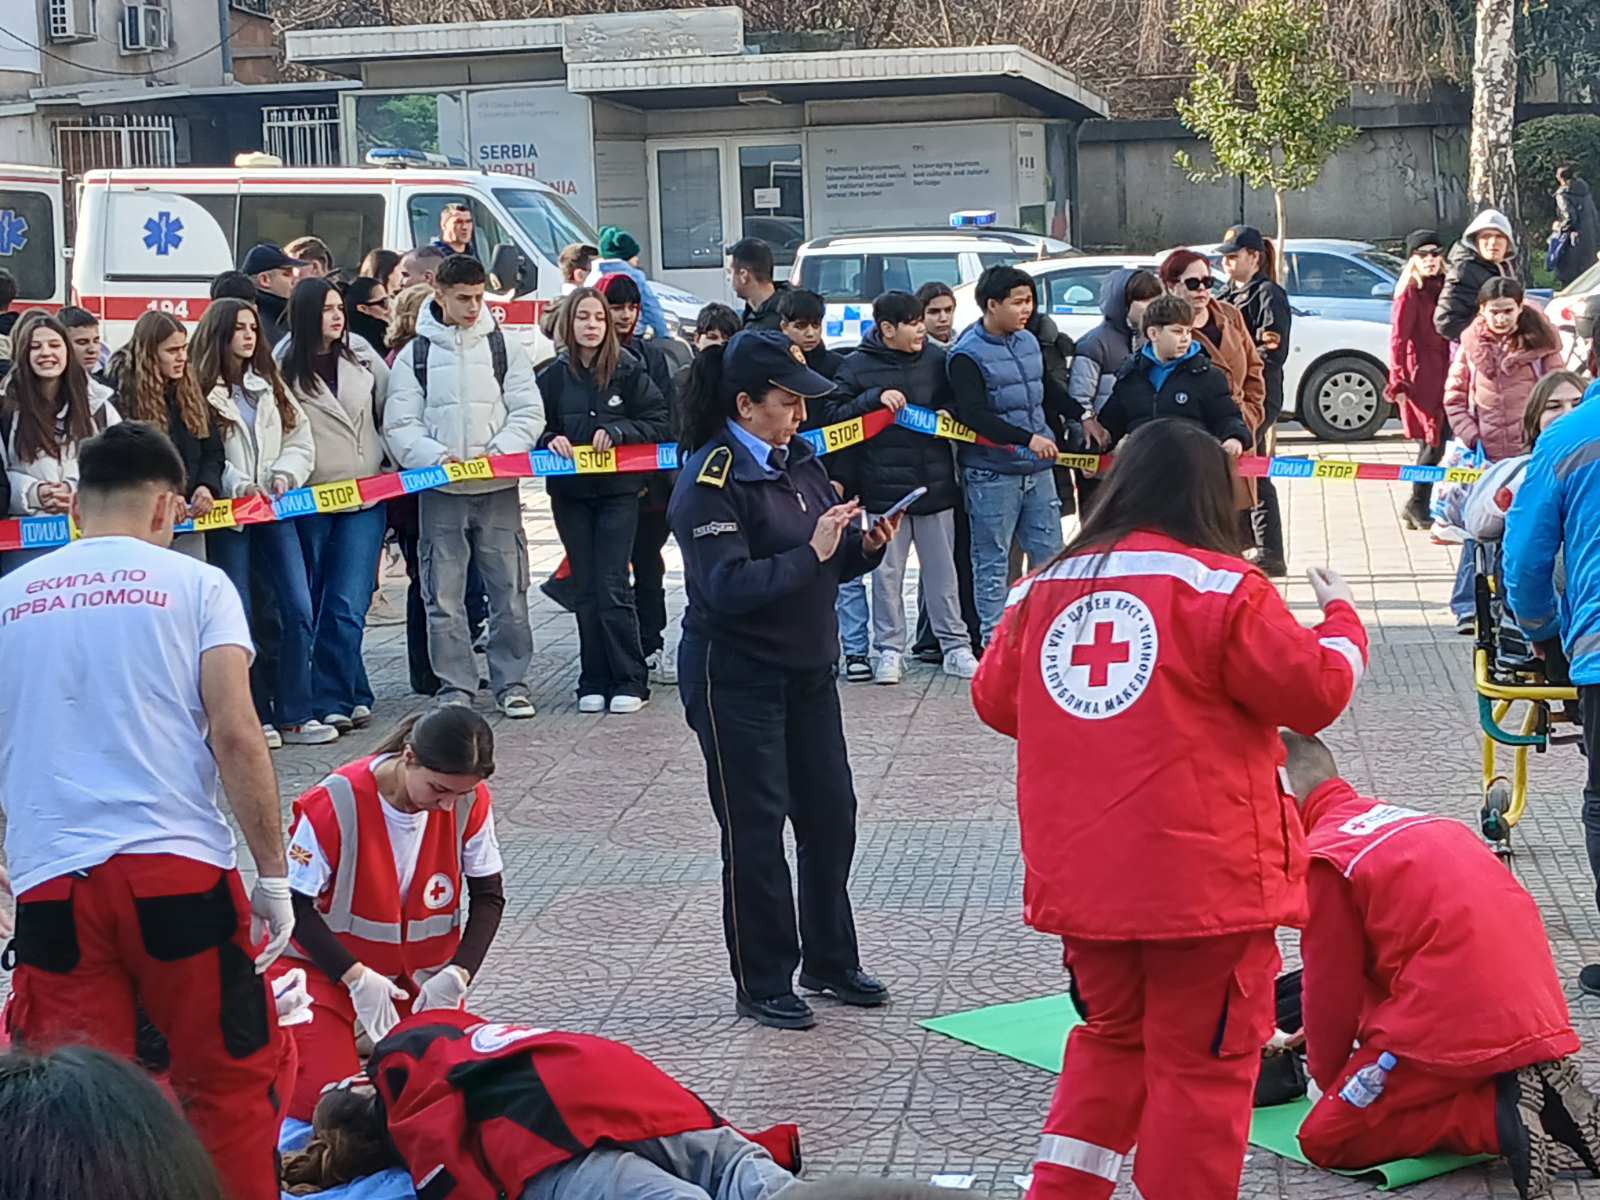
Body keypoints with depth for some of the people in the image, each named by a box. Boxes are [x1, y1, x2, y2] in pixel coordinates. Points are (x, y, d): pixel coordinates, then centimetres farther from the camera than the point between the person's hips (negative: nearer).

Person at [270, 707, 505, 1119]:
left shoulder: (470, 800, -14)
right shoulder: (338, 802, -26)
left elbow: (489, 896, -4)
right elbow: (294, 904, -18)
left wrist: (458, 973, -17)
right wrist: (357, 978, -24)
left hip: (422, 969, 4)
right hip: (325, 961, -3)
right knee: (325, 1098, -16)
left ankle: (387, 1039, 20)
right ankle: (278, 1037, 17)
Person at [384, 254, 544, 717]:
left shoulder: (503, 347, 7)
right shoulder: (415, 355, 5)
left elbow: (528, 413, 4)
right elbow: (400, 426, 1)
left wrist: (499, 452, -13)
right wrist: (436, 457, -17)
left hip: (498, 488, 0)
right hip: (440, 491, 0)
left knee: (509, 589, 1)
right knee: (444, 595, 2)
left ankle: (511, 682, 11)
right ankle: (455, 687, 10)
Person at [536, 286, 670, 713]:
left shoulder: (628, 370, -2)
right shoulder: (553, 376, 3)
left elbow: (661, 422, -3)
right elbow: (537, 430, 9)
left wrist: (617, 431, -15)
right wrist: (551, 441, -12)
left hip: (618, 490, -2)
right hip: (570, 493, 2)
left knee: (613, 588, -7)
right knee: (585, 591, 5)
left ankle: (629, 681, 2)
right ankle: (594, 683, 12)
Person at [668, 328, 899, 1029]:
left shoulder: (799, 461, 9)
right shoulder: (710, 480, -16)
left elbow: (834, 563, 16)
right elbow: (727, 585, -25)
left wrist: (865, 545, -4)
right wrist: (812, 554, -26)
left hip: (808, 669, 8)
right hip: (736, 677, -8)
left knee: (831, 815, 12)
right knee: (756, 831, 1)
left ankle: (831, 961, 27)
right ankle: (761, 985, 12)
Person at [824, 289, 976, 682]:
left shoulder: (937, 358, 5)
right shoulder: (858, 365, -3)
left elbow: (958, 399, 19)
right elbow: (832, 413, -7)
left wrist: (949, 414, -3)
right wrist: (875, 398, -18)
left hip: (935, 484, 2)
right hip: (884, 487, -2)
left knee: (942, 569, 9)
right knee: (887, 572, 5)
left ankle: (956, 646, 16)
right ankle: (890, 650, 14)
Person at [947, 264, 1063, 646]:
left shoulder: (1029, 342, 11)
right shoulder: (967, 354, -12)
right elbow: (973, 414, -20)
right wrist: (1027, 439, -23)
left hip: (1037, 469, 7)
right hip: (992, 474, -7)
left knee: (1049, 552, 9)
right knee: (992, 562, 2)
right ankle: (994, 641, 8)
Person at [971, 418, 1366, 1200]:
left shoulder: (1042, 589, 4)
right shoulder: (1223, 588, -10)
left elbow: (993, 700, 16)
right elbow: (1317, 692, -5)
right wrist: (1343, 620, 13)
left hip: (1078, 874, 5)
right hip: (1203, 879, -5)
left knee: (1112, 1038, 23)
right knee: (1201, 1062, 6)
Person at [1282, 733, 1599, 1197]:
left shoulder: (1324, 855, -4)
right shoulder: (1405, 818, 22)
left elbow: (1331, 990, 1)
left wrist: (1328, 1078, 18)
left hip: (1455, 1023, -8)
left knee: (1323, 1139, 0)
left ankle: (1498, 1114, -14)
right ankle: (1541, 1095, 3)